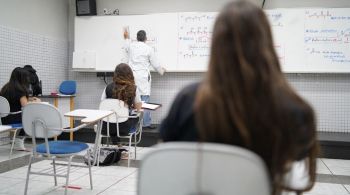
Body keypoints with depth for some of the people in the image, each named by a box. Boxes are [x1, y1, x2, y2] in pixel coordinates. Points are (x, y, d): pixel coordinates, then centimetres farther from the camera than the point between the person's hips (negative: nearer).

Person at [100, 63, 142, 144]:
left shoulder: (108, 88, -5)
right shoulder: (133, 89, -8)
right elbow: (138, 108, -1)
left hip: (106, 127, 2)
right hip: (123, 127, -2)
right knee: (136, 117, 30)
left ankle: (116, 143, 34)